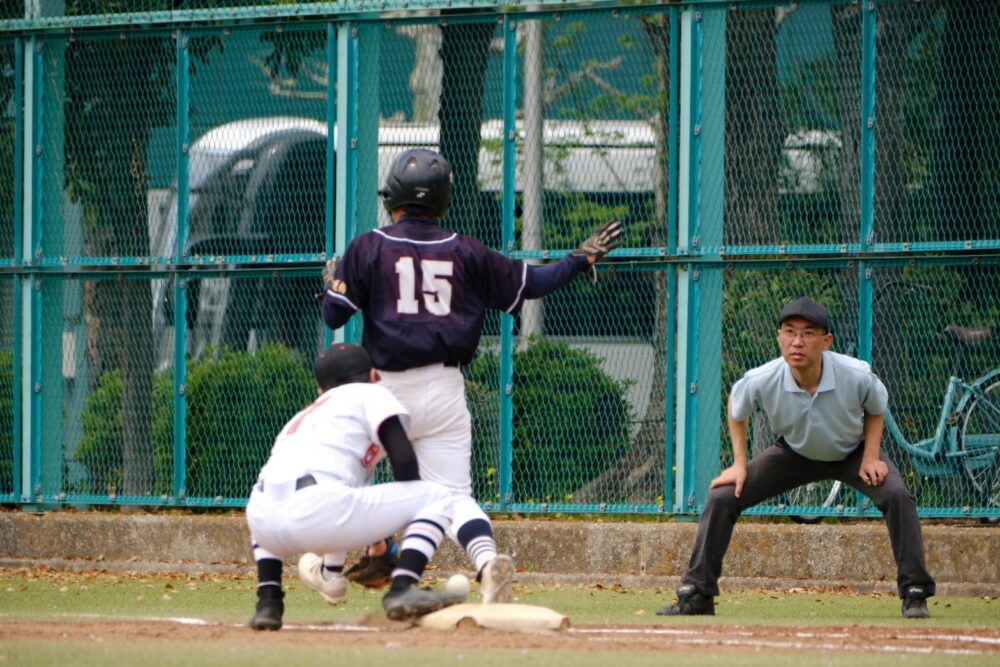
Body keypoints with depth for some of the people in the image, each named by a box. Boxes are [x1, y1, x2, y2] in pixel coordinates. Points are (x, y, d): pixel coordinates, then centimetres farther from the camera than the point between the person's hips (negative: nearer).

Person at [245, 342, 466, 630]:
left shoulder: (303, 416, 36)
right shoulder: (370, 394, 18)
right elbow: (403, 459, 3)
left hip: (266, 529, 6)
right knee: (437, 498, 8)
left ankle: (268, 602, 22)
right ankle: (403, 590, -12)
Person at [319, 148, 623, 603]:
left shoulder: (368, 248, -1)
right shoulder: (465, 252, 7)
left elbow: (333, 315, -3)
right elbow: (529, 283, 12)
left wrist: (331, 282, 20)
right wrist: (582, 259, 28)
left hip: (386, 390, -2)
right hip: (446, 392, 2)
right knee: (454, 494, -2)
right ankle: (487, 560, -28)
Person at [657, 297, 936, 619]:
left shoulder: (857, 376, -34)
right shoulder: (761, 381, -31)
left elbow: (876, 409, -8)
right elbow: (736, 408, -5)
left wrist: (871, 457, -18)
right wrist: (739, 464, -7)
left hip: (852, 452, -2)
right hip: (794, 454, 2)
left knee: (897, 496, -27)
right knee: (722, 498, -10)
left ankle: (915, 594, -13)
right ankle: (696, 595, 2)